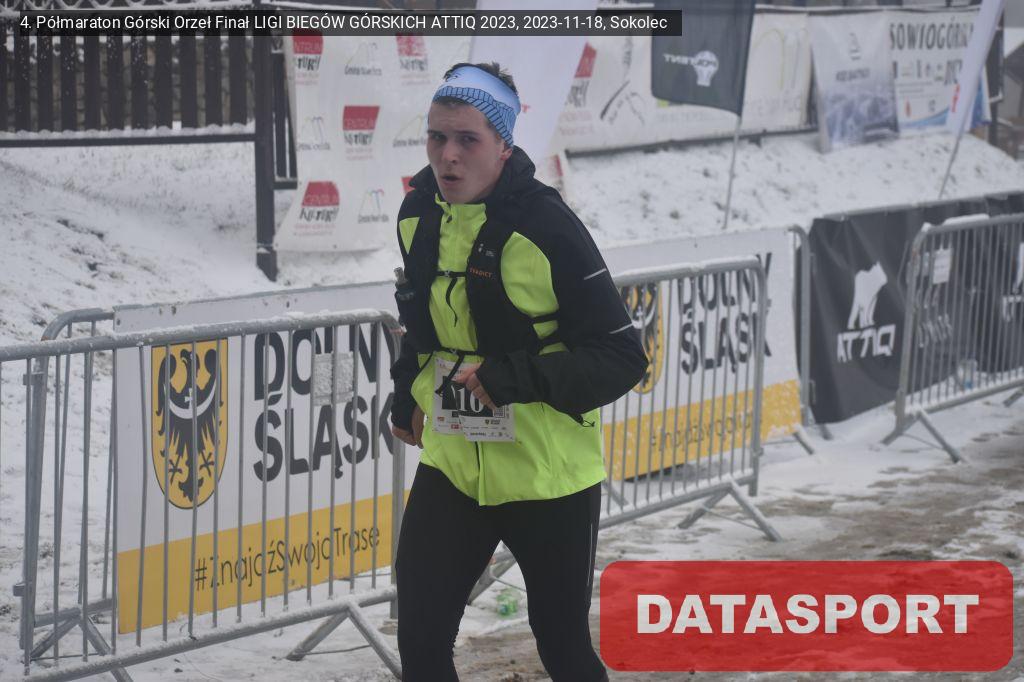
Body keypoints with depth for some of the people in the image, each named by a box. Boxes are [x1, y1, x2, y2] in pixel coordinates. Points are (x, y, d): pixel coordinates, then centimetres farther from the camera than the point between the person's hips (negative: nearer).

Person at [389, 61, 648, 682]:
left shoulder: (546, 229, -20)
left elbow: (622, 357, -18)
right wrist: (409, 393, 15)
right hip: (451, 467, 5)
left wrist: (513, 378, -26)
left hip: (547, 475, -5)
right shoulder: (419, 215, -1)